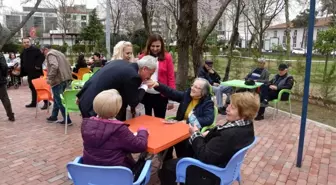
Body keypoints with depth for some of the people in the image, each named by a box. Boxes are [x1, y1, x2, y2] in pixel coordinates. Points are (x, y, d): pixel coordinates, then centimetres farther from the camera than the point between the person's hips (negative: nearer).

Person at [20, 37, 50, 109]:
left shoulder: (35, 50, -10)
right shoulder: (23, 52, 15)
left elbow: (42, 57, -19)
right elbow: (22, 63, 20)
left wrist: (38, 65, -23)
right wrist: (22, 73, 15)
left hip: (36, 72, -8)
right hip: (29, 73, 9)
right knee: (32, 87, 15)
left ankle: (46, 102, -1)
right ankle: (33, 103, 25)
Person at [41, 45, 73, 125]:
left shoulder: (50, 54, -5)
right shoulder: (59, 53, 23)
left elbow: (54, 66, -23)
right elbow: (69, 65, 21)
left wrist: (49, 78, -19)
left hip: (58, 80, -9)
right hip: (66, 79, 9)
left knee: (59, 101, -2)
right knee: (57, 99, 21)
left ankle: (67, 120, -1)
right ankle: (54, 116, 32)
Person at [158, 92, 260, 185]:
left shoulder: (230, 135, -38)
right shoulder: (246, 125, -9)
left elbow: (205, 157, -31)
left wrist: (195, 134, -18)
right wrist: (210, 133, -8)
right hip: (224, 163, 10)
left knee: (167, 166, 4)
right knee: (187, 147, 28)